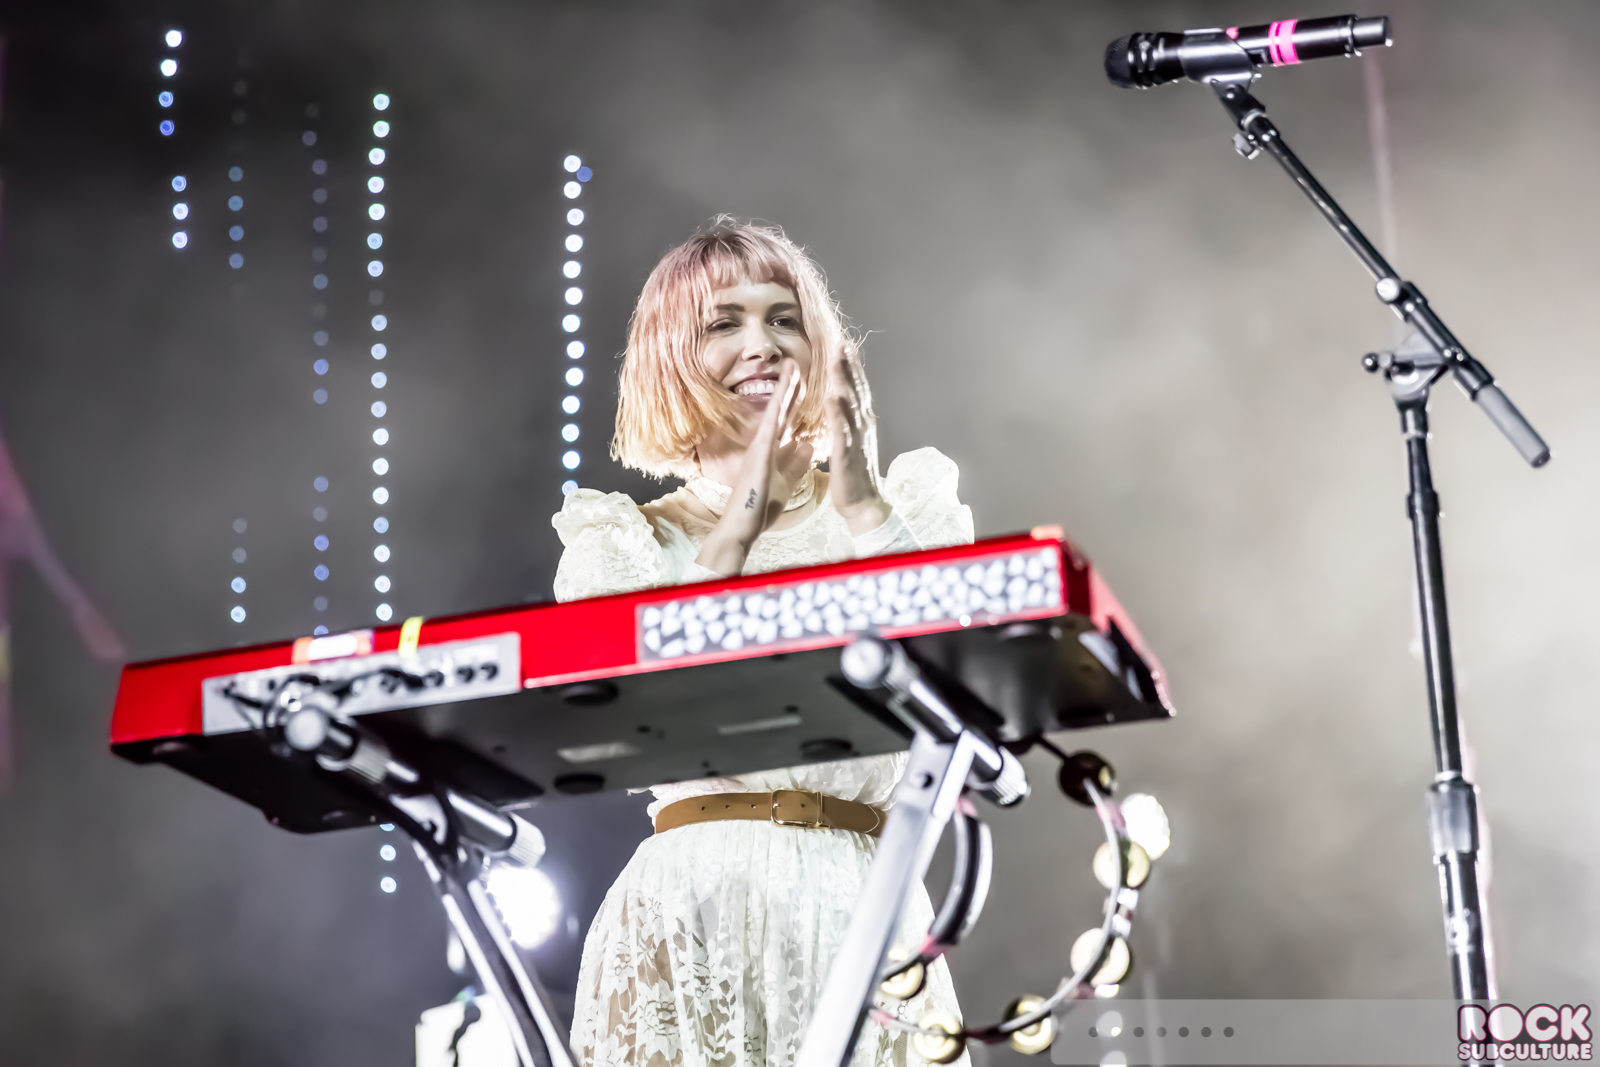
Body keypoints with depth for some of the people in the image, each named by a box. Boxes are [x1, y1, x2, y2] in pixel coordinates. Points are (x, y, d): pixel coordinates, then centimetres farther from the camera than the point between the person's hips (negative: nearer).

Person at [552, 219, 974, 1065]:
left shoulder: (901, 506, 10)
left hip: (858, 910, 1)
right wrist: (742, 521, -13)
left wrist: (863, 507, -12)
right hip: (691, 918, -1)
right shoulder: (623, 542, 9)